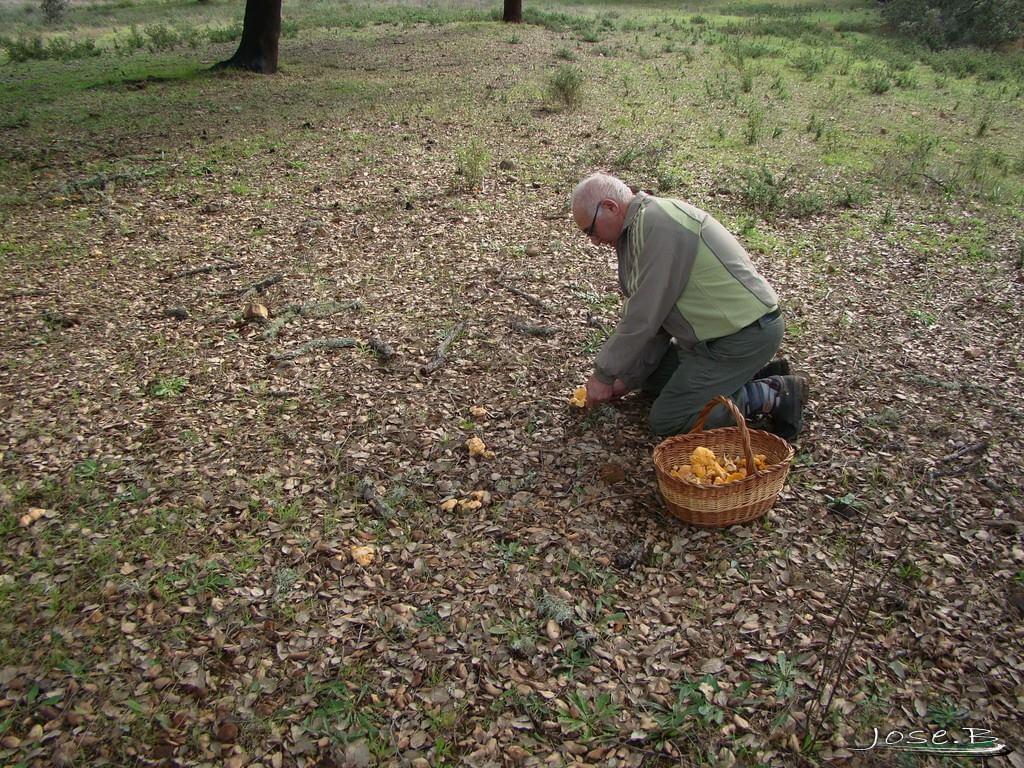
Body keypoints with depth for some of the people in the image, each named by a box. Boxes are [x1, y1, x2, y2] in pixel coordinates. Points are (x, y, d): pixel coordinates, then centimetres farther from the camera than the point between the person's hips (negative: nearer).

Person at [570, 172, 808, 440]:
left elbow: (644, 318, -21)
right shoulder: (639, 225, 12)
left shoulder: (658, 225, -21)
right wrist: (627, 377, 13)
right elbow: (651, 314, 14)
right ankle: (752, 375, 17)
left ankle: (772, 395, -4)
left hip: (745, 334, -10)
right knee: (652, 377, 23)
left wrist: (604, 374, -10)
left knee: (665, 421, -9)